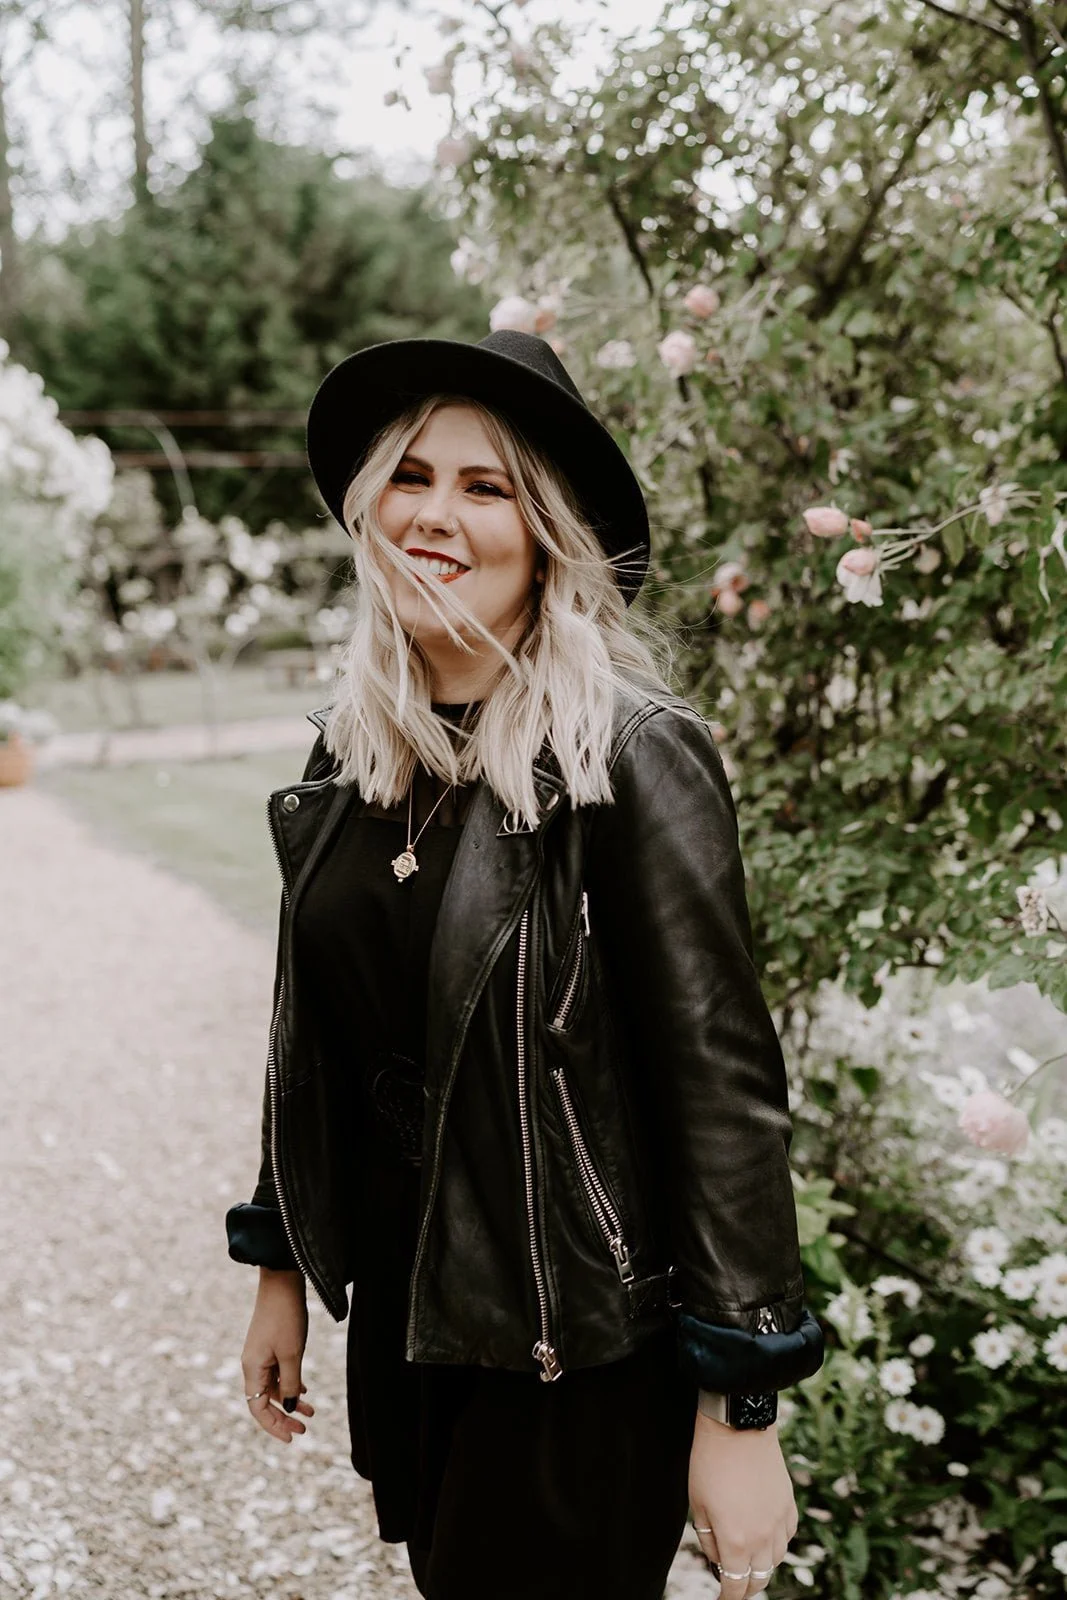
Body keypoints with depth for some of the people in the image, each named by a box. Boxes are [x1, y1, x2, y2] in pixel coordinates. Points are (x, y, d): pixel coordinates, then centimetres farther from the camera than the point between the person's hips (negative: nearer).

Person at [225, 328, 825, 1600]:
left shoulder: (635, 757, -18)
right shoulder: (348, 753, 2)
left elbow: (722, 1082, -18)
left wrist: (739, 1409, -17)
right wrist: (281, 1268, 14)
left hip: (581, 1353, -6)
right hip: (397, 1317, 6)